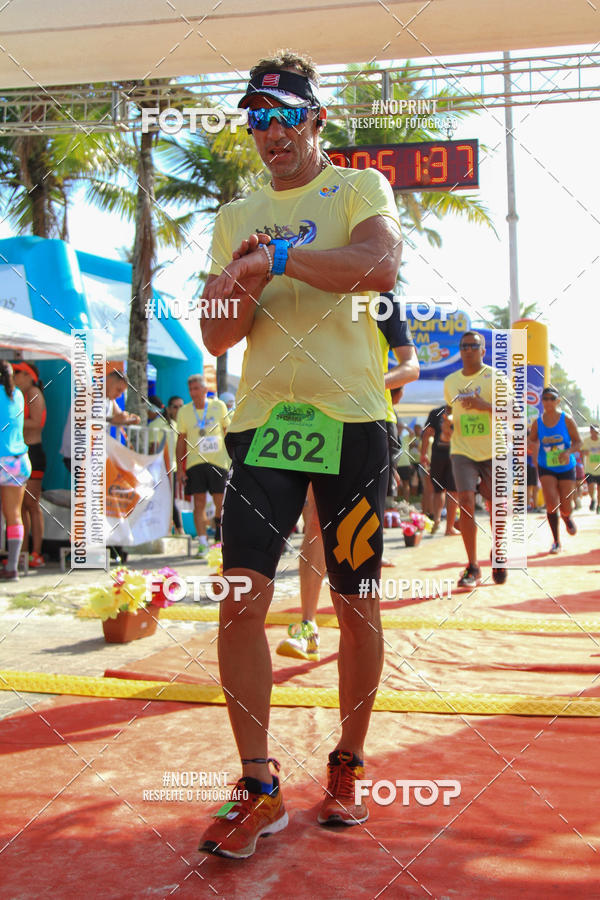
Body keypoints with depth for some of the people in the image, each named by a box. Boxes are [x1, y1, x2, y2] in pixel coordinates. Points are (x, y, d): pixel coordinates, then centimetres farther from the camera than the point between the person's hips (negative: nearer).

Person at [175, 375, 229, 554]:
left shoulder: (219, 406, 4)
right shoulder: (184, 411, 4)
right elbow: (181, 440, 7)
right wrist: (179, 468, 3)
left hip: (218, 461, 0)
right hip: (194, 462, 0)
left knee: (221, 502, 1)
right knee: (199, 503, -5)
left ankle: (218, 523, 30)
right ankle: (202, 542, -2)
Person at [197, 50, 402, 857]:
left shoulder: (359, 187, 6)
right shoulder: (235, 218, 18)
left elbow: (381, 266, -17)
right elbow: (218, 338, 11)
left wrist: (275, 256, -17)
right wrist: (249, 280, -9)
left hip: (350, 415, -3)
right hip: (263, 418, 3)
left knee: (355, 602, 4)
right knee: (241, 597, -8)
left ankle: (348, 767, 23)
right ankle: (259, 787, 4)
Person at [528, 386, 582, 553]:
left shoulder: (567, 420, -8)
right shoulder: (537, 423, -4)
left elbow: (578, 442, -3)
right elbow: (531, 442, 5)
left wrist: (568, 452, -23)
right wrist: (531, 445, -20)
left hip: (566, 468, 0)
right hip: (546, 468, 0)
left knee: (565, 508, 2)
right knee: (551, 502, -16)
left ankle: (567, 518, 43)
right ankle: (556, 542, -1)